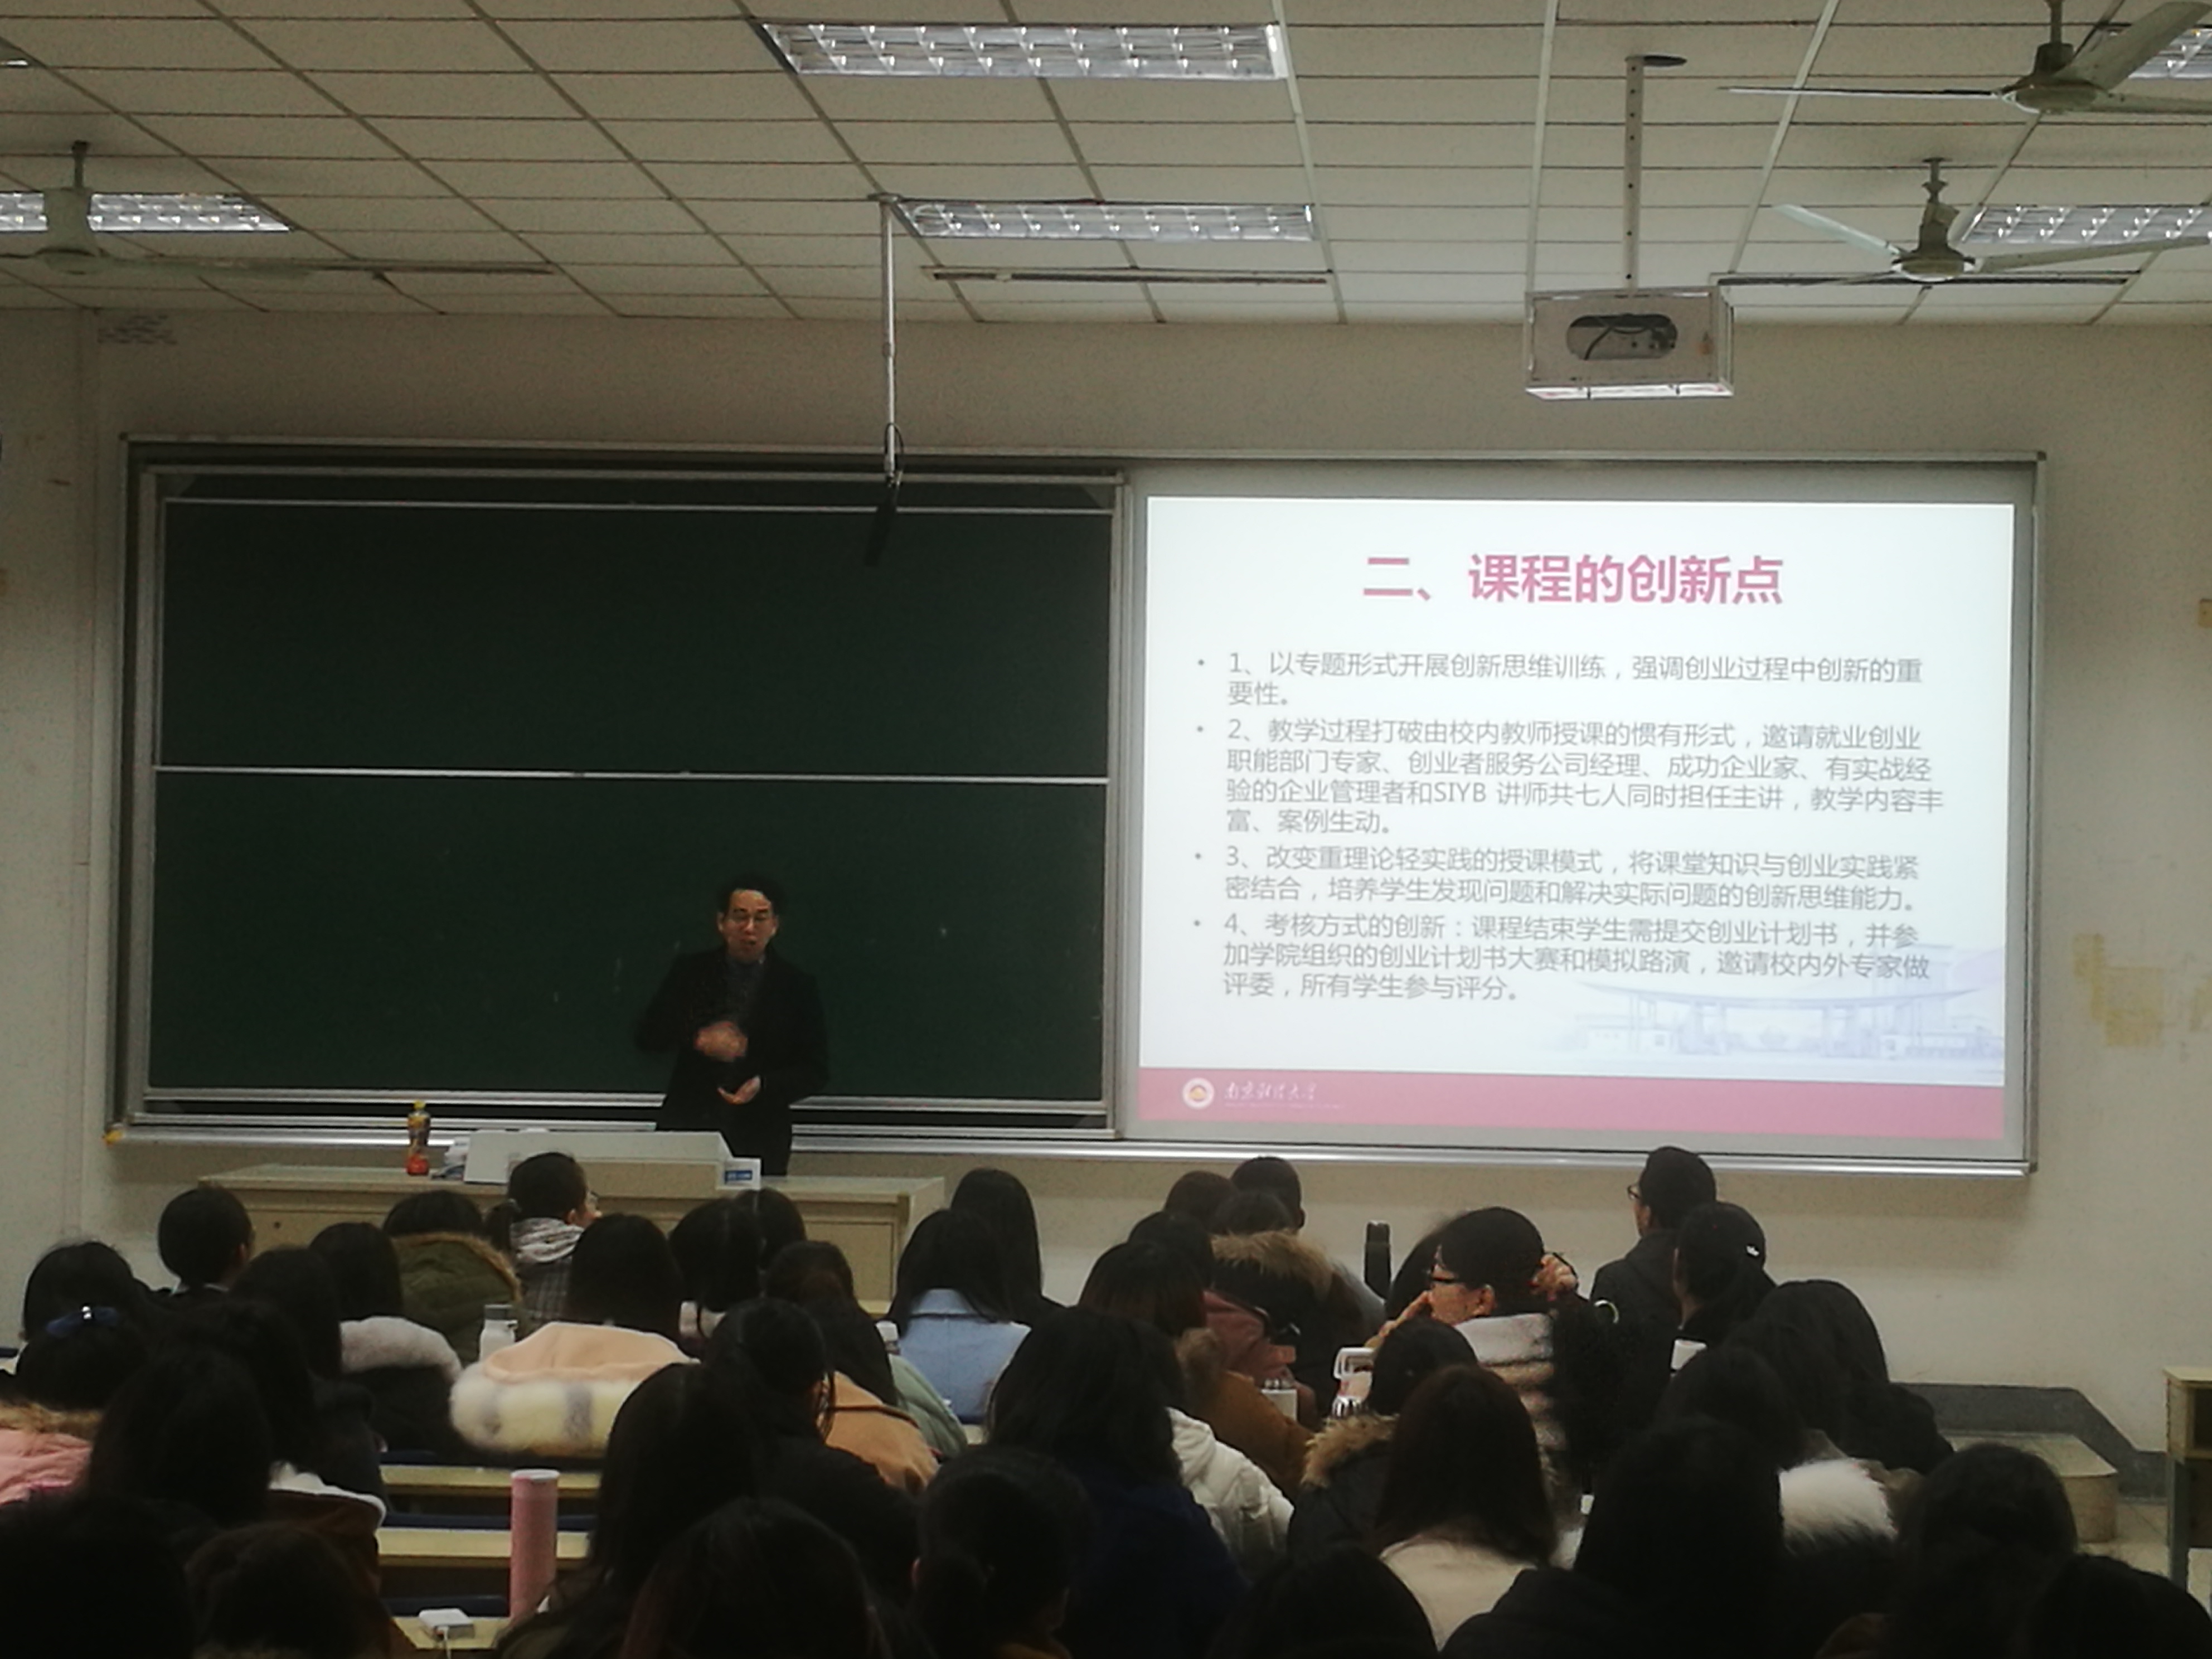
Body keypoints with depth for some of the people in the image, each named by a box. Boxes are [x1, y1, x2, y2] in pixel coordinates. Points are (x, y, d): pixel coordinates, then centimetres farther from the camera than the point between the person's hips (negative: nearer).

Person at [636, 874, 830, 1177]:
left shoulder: (797, 986, 5)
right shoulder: (689, 973, 9)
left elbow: (816, 1072, 5)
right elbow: (647, 1036, 6)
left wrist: (763, 1086, -12)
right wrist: (698, 1039, -12)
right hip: (687, 1128, 1)